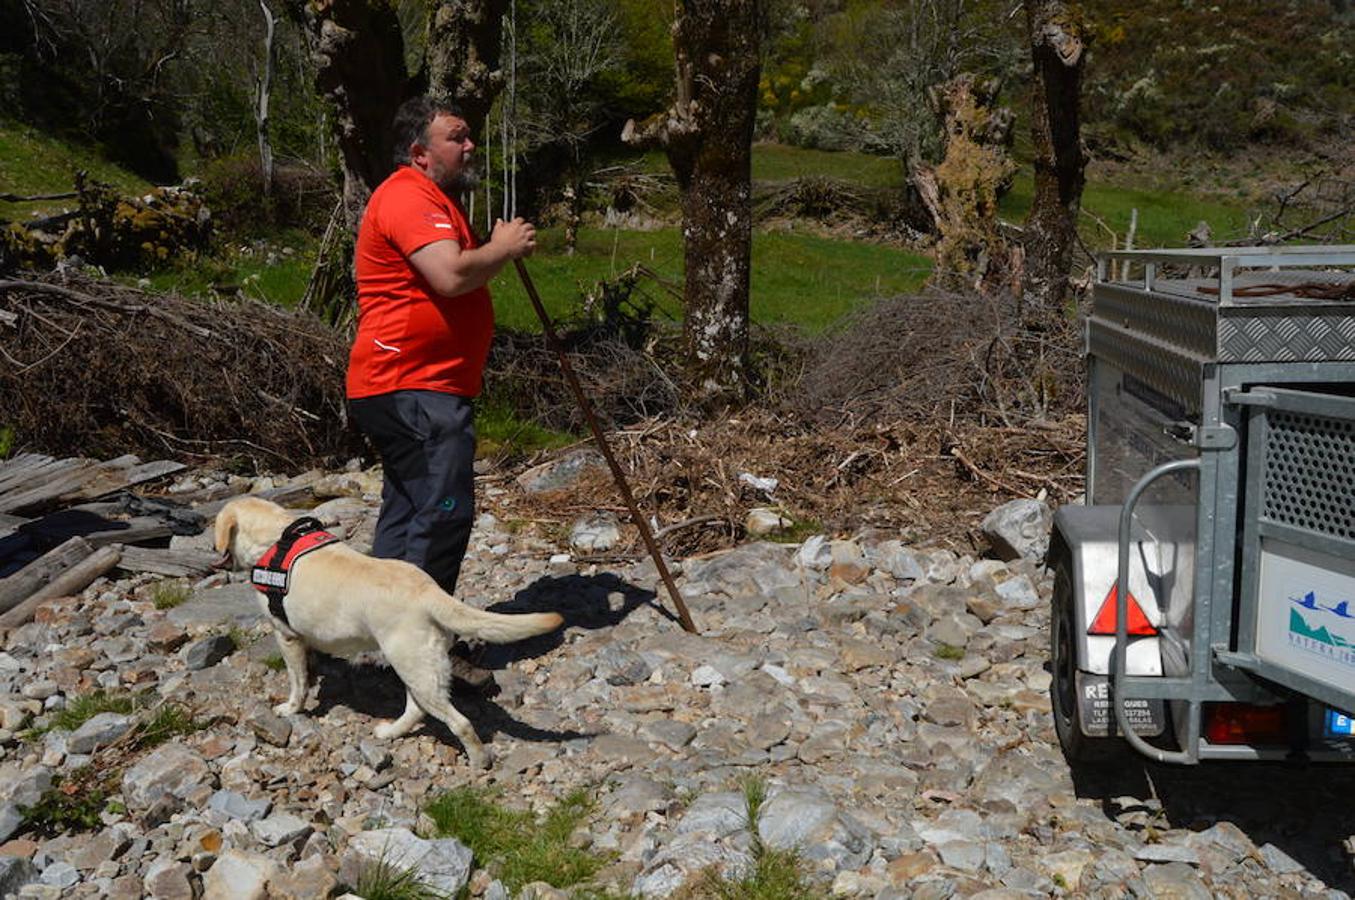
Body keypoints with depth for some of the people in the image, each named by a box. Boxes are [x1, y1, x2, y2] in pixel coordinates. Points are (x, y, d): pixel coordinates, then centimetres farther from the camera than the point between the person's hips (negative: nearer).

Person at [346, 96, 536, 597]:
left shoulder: (434, 199, 24)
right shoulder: (408, 198, -13)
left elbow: (458, 281, 34)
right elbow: (451, 276, -28)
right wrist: (502, 248, -12)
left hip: (409, 390, 11)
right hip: (413, 390, -11)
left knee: (406, 512, 14)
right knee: (444, 512, -13)